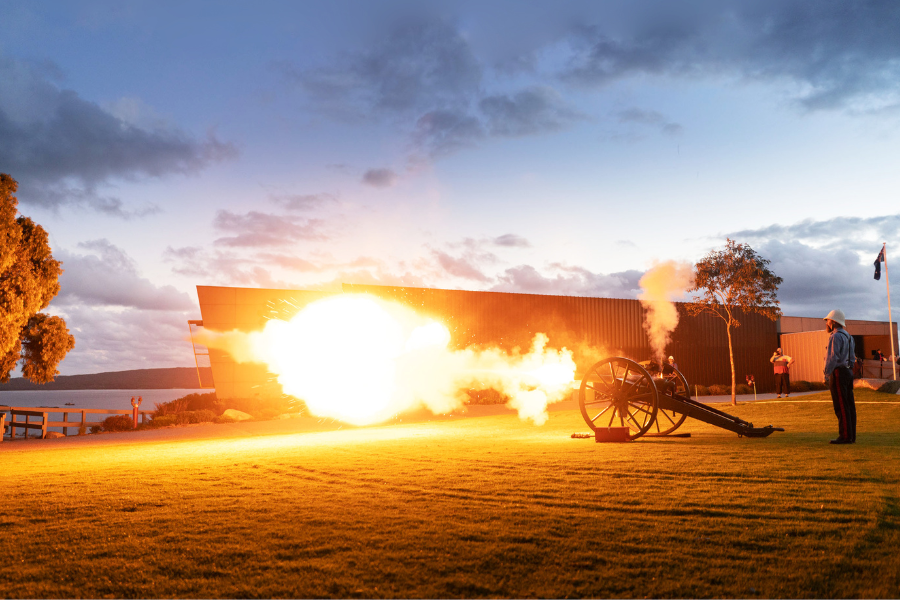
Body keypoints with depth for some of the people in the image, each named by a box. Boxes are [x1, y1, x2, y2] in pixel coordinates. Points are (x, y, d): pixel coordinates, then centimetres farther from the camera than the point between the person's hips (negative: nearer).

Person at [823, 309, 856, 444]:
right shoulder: (848, 336, 18)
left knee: (841, 406, -7)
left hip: (838, 373, -9)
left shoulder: (835, 337, -12)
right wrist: (848, 370, 19)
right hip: (848, 372, 9)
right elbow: (852, 357, 21)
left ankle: (845, 436, -7)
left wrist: (827, 376, -13)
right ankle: (851, 436, 11)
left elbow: (832, 358, -17)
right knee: (849, 405, 8)